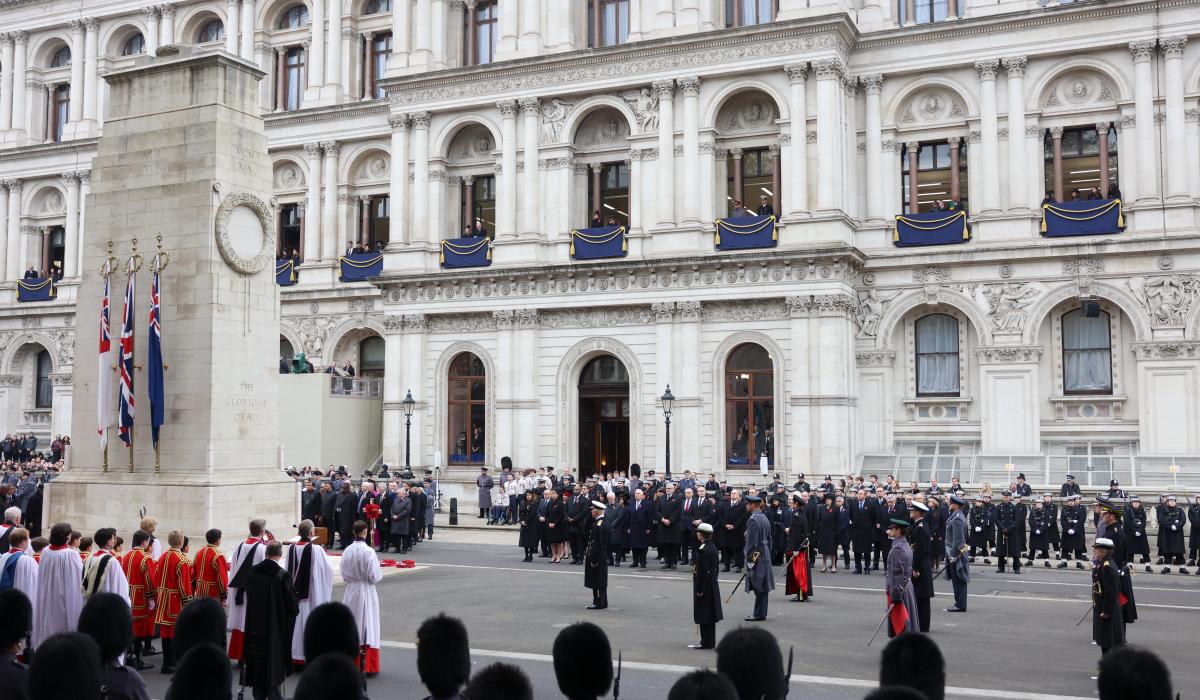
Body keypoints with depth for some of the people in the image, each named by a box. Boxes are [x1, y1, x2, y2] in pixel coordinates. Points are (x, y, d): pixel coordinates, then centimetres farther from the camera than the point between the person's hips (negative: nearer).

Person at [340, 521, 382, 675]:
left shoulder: (347, 551, -4)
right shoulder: (368, 551, -17)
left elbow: (344, 575, 3)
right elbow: (375, 576, -15)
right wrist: (380, 574, 5)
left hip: (351, 592, 4)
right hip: (366, 592, -4)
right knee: (368, 627, 3)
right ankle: (368, 666, 2)